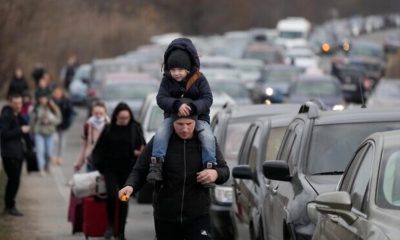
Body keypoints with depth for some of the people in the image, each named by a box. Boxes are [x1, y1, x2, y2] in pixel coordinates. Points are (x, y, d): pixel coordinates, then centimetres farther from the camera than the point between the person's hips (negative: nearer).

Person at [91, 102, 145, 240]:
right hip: (110, 168, 0)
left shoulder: (135, 129, 0)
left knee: (124, 199, 3)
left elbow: (143, 147, 2)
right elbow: (100, 148, 7)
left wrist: (139, 152, -19)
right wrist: (99, 165, 1)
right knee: (111, 195, -17)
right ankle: (110, 225, 4)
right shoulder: (109, 129, 2)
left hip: (127, 169, 0)